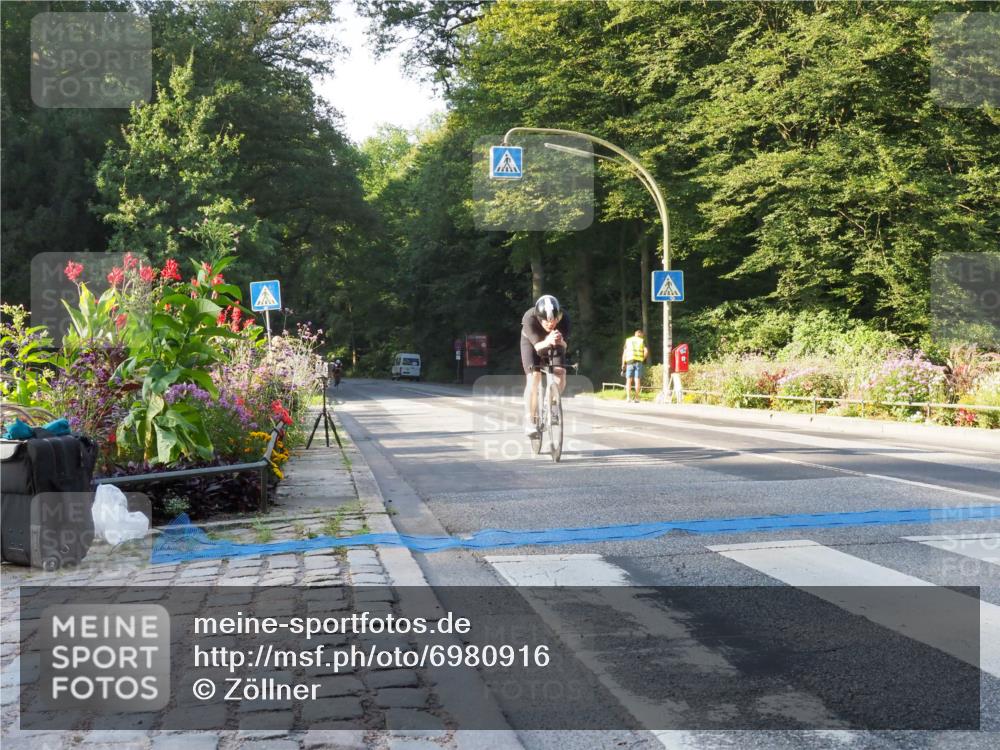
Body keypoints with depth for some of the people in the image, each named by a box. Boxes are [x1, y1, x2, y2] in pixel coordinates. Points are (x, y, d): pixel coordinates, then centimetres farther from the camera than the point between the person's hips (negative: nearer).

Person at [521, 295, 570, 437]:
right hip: (532, 343, -2)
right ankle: (529, 420, -13)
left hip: (554, 345, 2)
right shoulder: (529, 318, -38)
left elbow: (564, 345, -37)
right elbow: (537, 346, -41)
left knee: (561, 374, -18)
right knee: (533, 378, -20)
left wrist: (560, 341, -60)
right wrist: (547, 341, -62)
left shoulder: (564, 318, -34)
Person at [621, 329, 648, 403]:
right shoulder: (642, 341, 7)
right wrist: (643, 359, 9)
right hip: (638, 362, -1)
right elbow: (646, 351, -6)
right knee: (637, 380, 1)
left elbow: (624, 353, 6)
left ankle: (628, 397, -9)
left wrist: (623, 364, 6)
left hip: (629, 362, 1)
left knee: (629, 380, 3)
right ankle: (636, 398, -2)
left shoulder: (628, 340, 12)